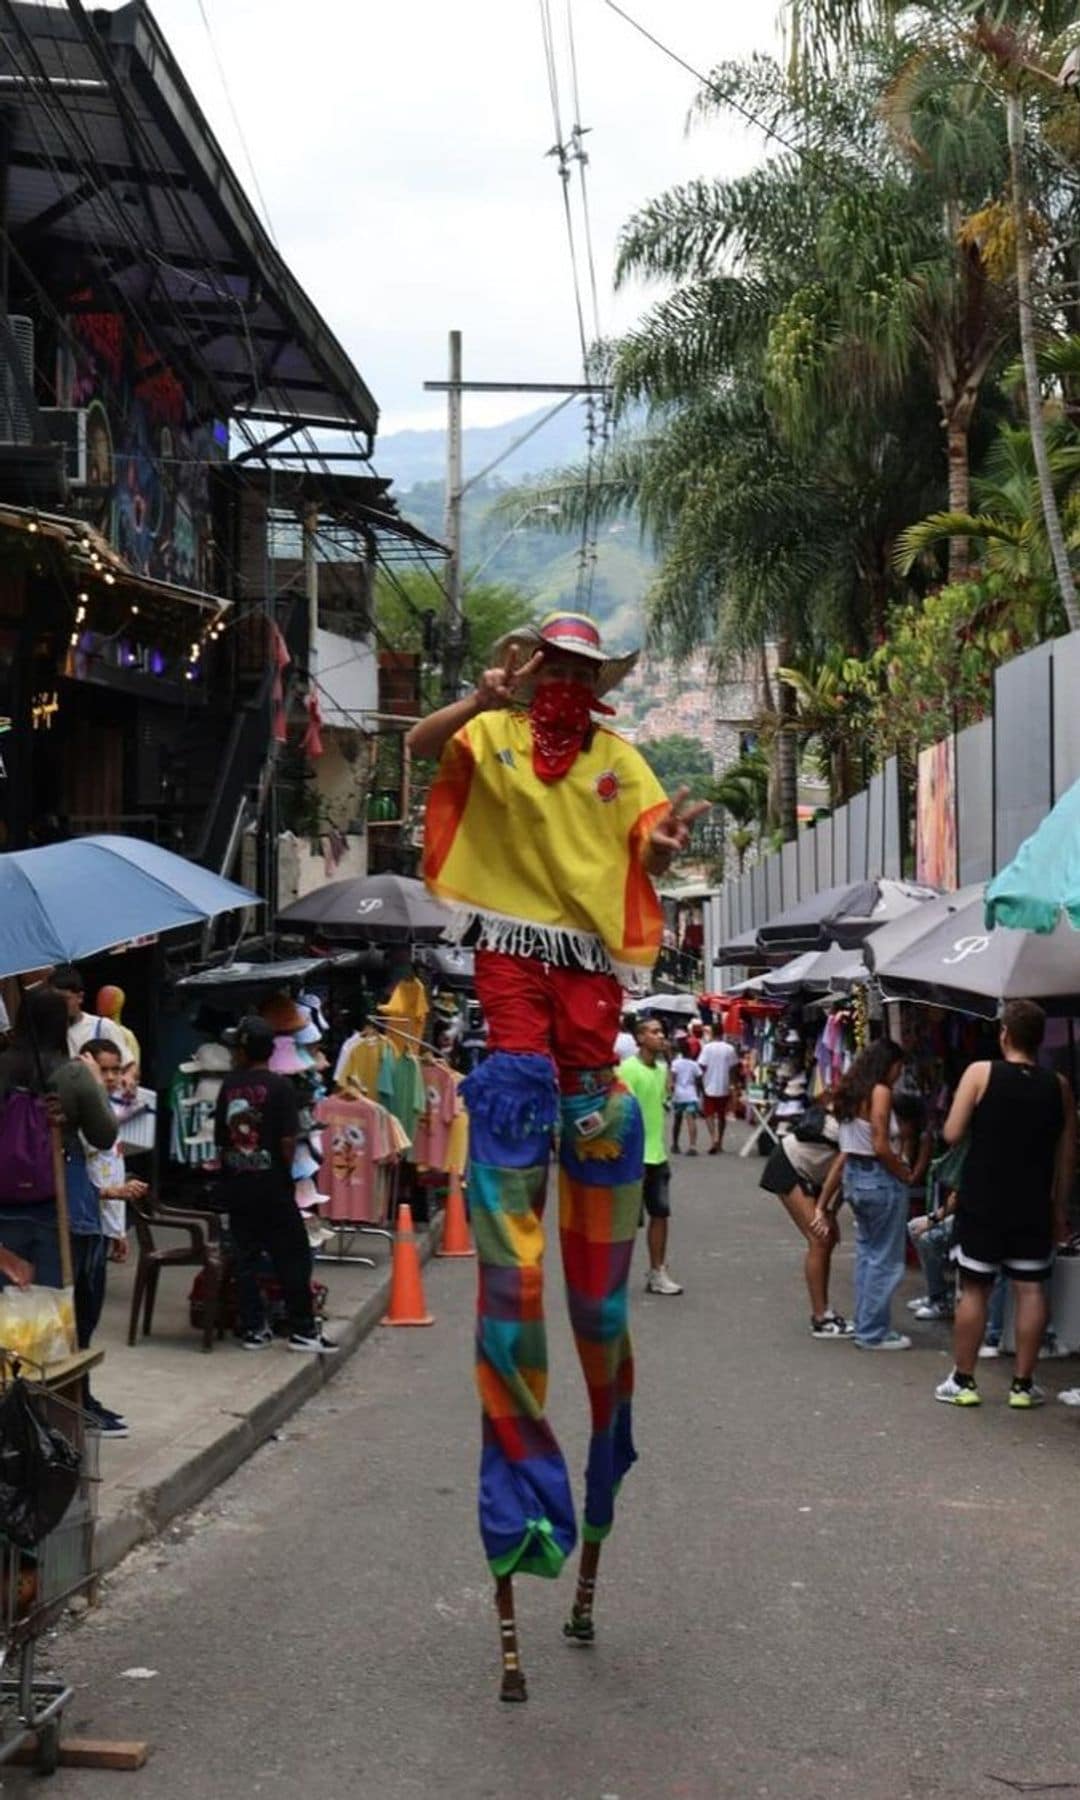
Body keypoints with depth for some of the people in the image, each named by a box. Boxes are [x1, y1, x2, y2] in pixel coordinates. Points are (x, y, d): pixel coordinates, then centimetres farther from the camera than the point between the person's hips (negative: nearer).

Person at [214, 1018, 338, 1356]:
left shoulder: (228, 1085, 2)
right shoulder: (280, 1086, -10)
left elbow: (220, 1139, 6)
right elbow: (288, 1140, -14)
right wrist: (285, 1171, 2)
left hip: (235, 1185, 4)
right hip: (271, 1185, -4)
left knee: (245, 1257, 9)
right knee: (293, 1255, 4)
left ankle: (253, 1329, 11)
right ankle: (302, 1329, 4)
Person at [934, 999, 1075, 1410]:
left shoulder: (980, 1073, -8)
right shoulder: (1058, 1086, 1)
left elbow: (952, 1134, -9)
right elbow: (1067, 1156, 5)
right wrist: (1060, 1207, 14)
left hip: (981, 1203, -2)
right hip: (1033, 1206, 2)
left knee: (973, 1289, 7)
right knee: (1030, 1290, 8)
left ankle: (963, 1381, 11)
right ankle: (1023, 1385, 10)